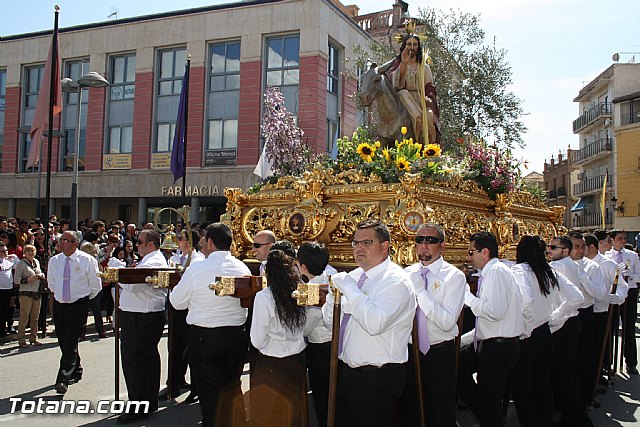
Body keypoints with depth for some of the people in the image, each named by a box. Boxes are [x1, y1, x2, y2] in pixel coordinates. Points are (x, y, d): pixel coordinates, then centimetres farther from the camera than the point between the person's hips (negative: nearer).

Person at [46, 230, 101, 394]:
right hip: (59, 305, 5)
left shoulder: (87, 260, -8)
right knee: (63, 342, 11)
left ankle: (63, 380, -11)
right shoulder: (54, 261, 5)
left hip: (79, 306, -5)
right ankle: (76, 372, 30)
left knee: (70, 343, -12)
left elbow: (95, 286, 1)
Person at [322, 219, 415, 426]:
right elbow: (330, 320, 13)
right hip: (345, 371, 7)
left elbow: (375, 323, -32)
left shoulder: (396, 281, -15)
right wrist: (333, 294, -7)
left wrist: (349, 289, -24)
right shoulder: (354, 276, 9)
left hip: (376, 379, -7)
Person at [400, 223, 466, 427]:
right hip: (410, 351, 4)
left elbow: (447, 322, -21)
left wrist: (420, 291, -24)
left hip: (440, 355, -3)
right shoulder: (407, 273, 3)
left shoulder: (454, 276, -10)